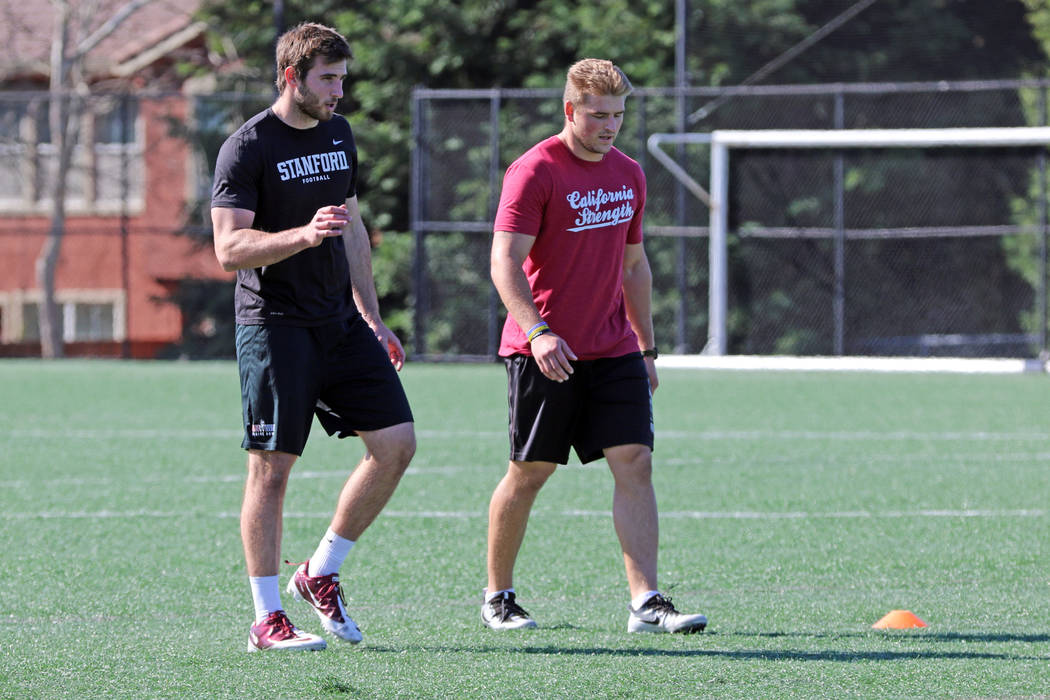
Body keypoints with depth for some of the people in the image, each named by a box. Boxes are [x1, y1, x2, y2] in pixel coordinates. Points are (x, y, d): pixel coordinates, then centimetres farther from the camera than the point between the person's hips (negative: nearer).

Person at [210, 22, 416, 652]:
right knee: (272, 467, -5)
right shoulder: (248, 147, -9)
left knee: (397, 443, 0)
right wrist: (304, 234, -30)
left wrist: (372, 316, 22)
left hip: (339, 322, 7)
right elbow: (229, 249, -16)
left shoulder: (339, 135, 14)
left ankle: (321, 574, 14)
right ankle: (267, 619, 2)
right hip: (274, 324, -7)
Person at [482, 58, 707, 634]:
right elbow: (505, 263, -16)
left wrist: (647, 348, 18)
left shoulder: (628, 175, 11)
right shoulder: (534, 172, -10)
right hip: (544, 351, -5)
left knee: (635, 463, -7)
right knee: (529, 473, 3)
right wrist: (537, 332, -29)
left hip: (613, 350, 5)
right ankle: (498, 597, 20)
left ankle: (646, 604, -11)